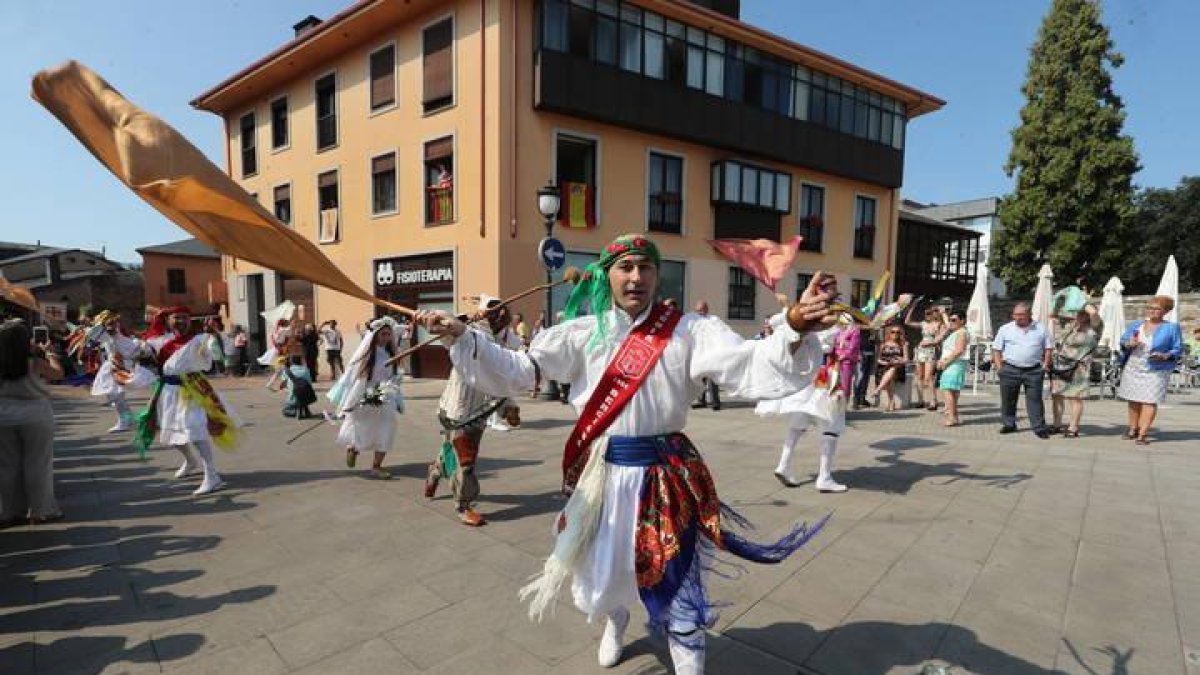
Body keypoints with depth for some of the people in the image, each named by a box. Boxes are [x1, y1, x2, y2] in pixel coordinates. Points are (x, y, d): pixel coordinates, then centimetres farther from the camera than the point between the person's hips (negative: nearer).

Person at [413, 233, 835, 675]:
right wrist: (461, 336, -17)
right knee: (600, 568, 24)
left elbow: (750, 366, -20)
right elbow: (516, 371, -4)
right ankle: (615, 622, 60)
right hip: (600, 474, 3)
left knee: (674, 581, 9)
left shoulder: (688, 330, -9)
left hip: (664, 476, -2)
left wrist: (795, 331, -39)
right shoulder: (583, 333, -4)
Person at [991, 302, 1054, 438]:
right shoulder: (1005, 329, 6)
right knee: (1008, 399, 6)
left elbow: (1049, 347, 12)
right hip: (1010, 369, 1)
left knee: (1035, 399, -2)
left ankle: (1039, 427, 4)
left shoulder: (1041, 329, 7)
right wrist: (998, 365, -1)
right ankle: (1009, 424, 19)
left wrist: (1045, 364, 2)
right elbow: (996, 348, 8)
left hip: (1034, 370, -1)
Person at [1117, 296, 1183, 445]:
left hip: (1155, 370, -3)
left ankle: (1142, 434, -7)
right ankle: (1133, 429, 19)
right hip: (1132, 368, 3)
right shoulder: (1135, 325, 9)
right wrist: (1128, 344, -12)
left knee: (1149, 401, -8)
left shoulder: (1171, 328, 2)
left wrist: (1164, 356, -18)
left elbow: (1178, 349, 1)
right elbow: (1122, 342, 11)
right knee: (1133, 400, 8)